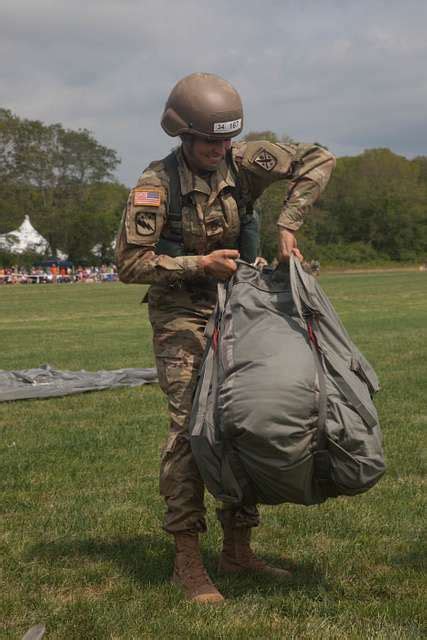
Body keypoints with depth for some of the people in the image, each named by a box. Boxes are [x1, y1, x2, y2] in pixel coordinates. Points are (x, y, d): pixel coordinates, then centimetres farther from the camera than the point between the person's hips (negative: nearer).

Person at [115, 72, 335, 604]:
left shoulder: (242, 161, -7)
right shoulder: (156, 185, -17)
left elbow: (318, 160, -6)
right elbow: (129, 264, -16)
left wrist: (287, 225, -15)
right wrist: (199, 264, -21)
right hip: (180, 315, -5)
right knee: (191, 425, -12)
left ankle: (237, 549, 16)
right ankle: (187, 561, -6)